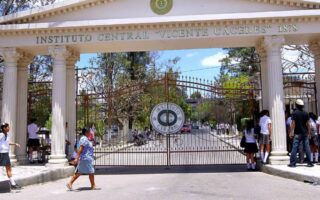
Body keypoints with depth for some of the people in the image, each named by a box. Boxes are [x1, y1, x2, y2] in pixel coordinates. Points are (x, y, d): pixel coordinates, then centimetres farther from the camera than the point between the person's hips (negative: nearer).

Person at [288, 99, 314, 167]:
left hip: (297, 133, -3)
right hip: (305, 133, 3)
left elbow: (293, 123, -9)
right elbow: (308, 124, 4)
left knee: (294, 148, -1)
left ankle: (292, 163, -2)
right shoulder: (306, 113, 4)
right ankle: (309, 162, 10)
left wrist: (291, 132, -6)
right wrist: (309, 133, 12)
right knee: (307, 148, 7)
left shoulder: (295, 113, -6)